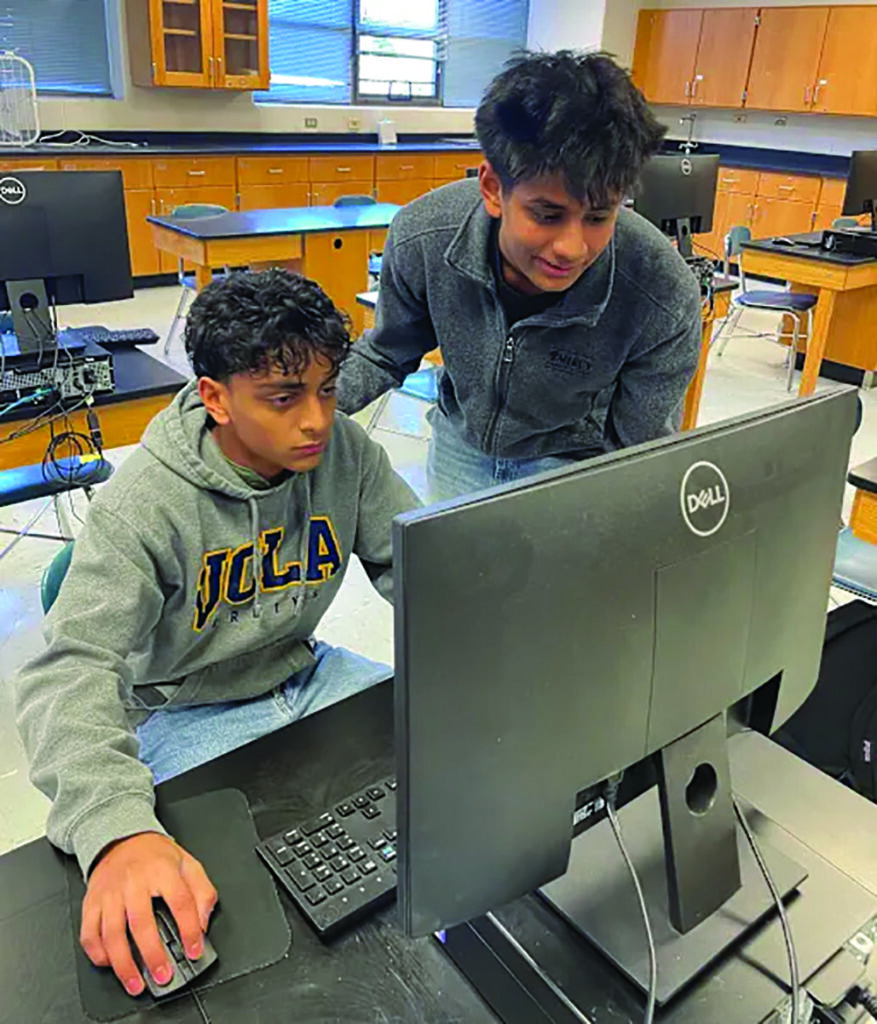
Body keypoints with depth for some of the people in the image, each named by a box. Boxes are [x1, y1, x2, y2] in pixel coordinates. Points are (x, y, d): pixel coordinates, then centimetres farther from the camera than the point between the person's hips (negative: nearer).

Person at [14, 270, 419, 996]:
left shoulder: (345, 450, -13)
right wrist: (118, 833, -51)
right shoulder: (145, 504, -26)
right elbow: (70, 671, -33)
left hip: (302, 673, 4)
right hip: (188, 713, -4)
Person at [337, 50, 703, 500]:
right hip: (460, 444, 3)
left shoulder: (666, 300, -32)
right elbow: (386, 355, -7)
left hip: (573, 463, -2)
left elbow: (642, 448, -17)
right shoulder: (420, 237, -27)